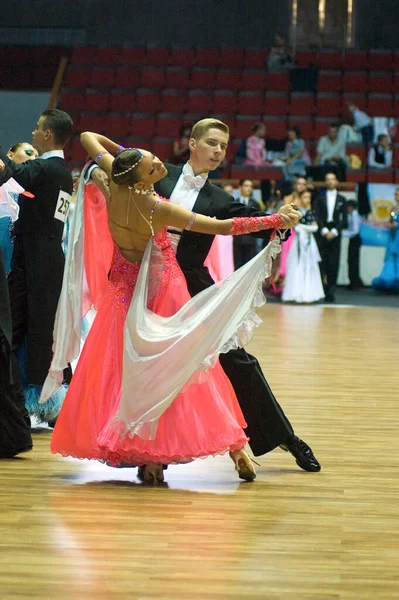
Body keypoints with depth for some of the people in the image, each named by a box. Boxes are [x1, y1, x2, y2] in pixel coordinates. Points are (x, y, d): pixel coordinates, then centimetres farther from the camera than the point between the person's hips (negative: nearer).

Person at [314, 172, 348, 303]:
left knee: (334, 263, -4)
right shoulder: (320, 198, 12)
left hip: (335, 234, 0)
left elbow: (344, 219, 5)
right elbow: (317, 216, 2)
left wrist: (334, 231, -8)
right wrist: (325, 231, -10)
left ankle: (331, 291, -2)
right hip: (322, 234, 0)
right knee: (322, 262, -8)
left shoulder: (341, 200, 12)